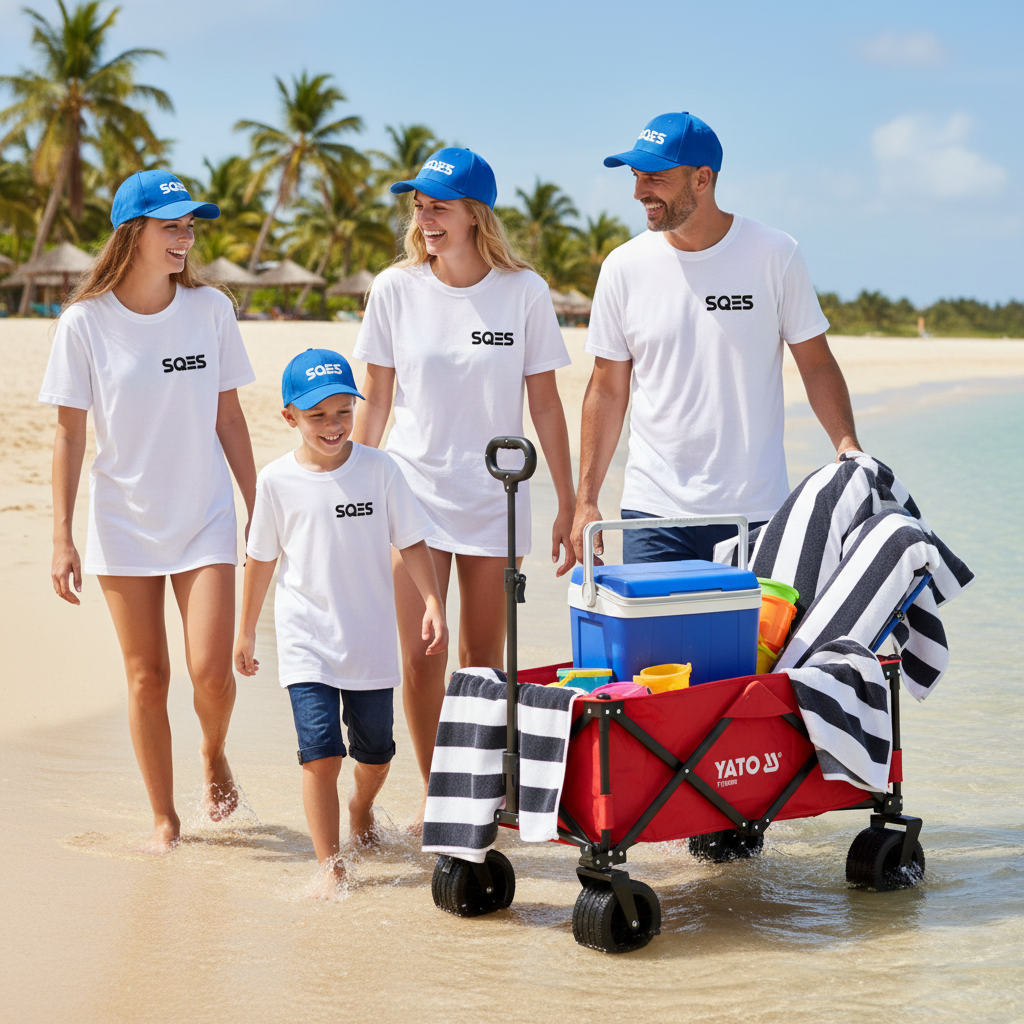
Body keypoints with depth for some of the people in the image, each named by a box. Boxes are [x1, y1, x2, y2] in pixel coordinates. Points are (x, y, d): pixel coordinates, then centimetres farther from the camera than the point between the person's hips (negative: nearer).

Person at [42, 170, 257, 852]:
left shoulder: (210, 309, -2)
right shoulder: (86, 322, -6)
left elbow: (229, 418, 5)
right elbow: (70, 433, -3)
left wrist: (259, 510, 6)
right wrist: (62, 537, -6)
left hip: (205, 519, 1)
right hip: (124, 524, 0)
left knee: (211, 669, -10)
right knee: (147, 676, 4)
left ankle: (214, 754, 24)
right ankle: (164, 816, 21)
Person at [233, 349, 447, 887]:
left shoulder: (378, 469, -4)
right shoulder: (276, 481, -4)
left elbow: (411, 543, 1)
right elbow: (261, 559, 7)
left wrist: (433, 604, -9)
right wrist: (246, 630, 13)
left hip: (371, 641, 2)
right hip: (306, 645, -1)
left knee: (376, 753, 13)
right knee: (321, 754, -12)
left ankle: (361, 807, 46)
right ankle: (330, 867, -3)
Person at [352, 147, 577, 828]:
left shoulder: (524, 292, -5)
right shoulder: (396, 289, -2)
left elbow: (545, 404, 1)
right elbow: (375, 402, 6)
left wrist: (569, 506, 1)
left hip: (494, 498, 0)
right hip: (412, 492, 1)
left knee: (484, 662, 6)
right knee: (420, 660, -1)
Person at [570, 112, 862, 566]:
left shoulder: (774, 255, -3)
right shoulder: (624, 267, 1)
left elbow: (816, 364, 3)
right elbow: (608, 389, 6)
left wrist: (847, 443, -13)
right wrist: (586, 500, 3)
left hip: (757, 511, -1)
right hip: (654, 511, 1)